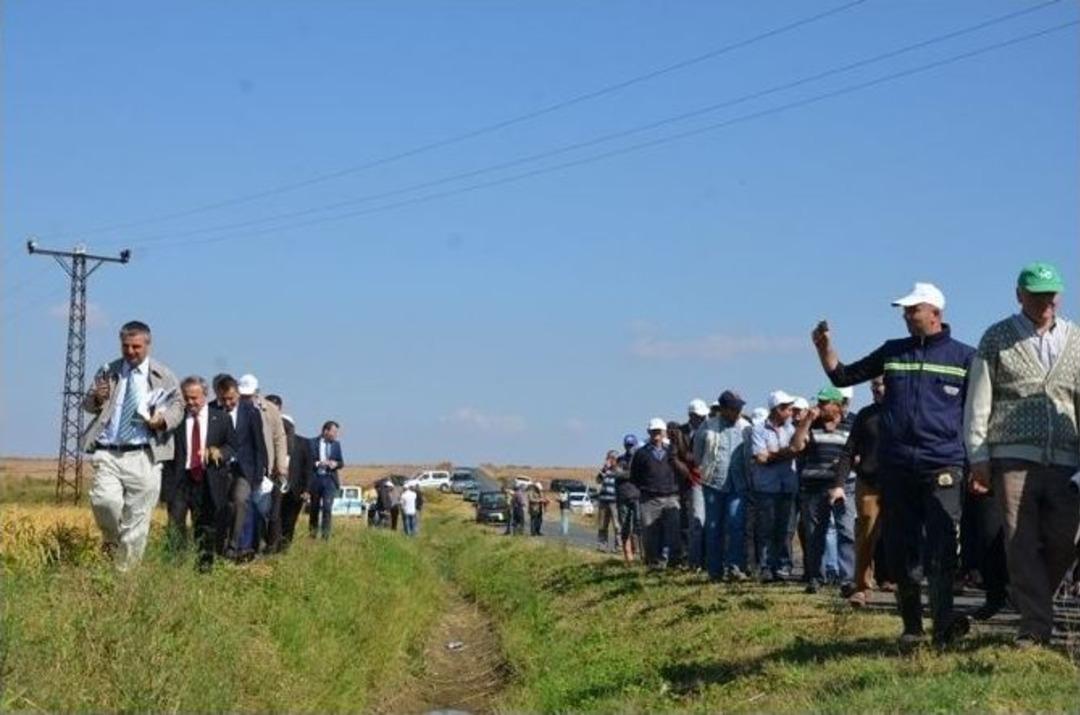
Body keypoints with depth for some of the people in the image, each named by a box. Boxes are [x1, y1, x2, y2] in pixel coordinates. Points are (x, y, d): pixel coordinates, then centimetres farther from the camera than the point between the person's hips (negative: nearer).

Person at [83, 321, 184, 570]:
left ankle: (126, 571, 12)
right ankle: (111, 539, 11)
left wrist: (163, 419, -14)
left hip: (143, 457, -1)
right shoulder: (107, 372, 13)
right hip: (108, 454, 1)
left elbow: (178, 407, 9)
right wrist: (96, 398, -7)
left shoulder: (163, 376, 8)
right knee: (105, 501, -21)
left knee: (137, 517, 0)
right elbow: (88, 405, 18)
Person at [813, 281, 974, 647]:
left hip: (943, 466, -3)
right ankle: (911, 625, 17)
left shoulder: (963, 357, 6)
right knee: (901, 550, 6)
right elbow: (843, 376, 18)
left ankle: (944, 621, -25)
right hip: (896, 468, 4)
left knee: (941, 548, -17)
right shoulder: (892, 352, 14)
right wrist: (825, 348, 2)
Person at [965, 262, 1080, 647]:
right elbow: (978, 402, 4)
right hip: (1014, 457, -2)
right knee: (1022, 545, -4)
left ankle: (1031, 601, 24)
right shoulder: (997, 338, 6)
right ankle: (1035, 626, 2)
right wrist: (978, 457, -3)